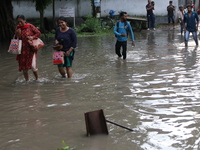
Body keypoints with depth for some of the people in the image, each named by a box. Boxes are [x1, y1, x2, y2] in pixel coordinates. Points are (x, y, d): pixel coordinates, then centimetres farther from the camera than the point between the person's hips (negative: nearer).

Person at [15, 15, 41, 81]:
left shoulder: (30, 26, -6)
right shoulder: (18, 28, 4)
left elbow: (38, 33, 0)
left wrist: (33, 37, -16)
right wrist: (18, 34, -12)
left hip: (31, 49, -4)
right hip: (22, 50, 4)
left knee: (33, 65, -10)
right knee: (24, 66, 6)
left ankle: (37, 79, 12)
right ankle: (27, 80, 21)